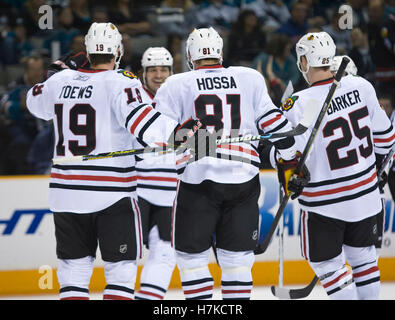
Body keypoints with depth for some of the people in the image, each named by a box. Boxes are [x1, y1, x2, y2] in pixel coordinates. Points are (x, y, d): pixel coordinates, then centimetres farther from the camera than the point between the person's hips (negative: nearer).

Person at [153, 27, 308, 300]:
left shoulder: (176, 85, 5)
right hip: (244, 180, 2)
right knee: (237, 256, 9)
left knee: (192, 255, 8)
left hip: (198, 178, -2)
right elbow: (273, 121, 9)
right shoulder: (250, 79, 10)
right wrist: (291, 161, 17)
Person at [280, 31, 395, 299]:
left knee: (326, 262, 9)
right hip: (366, 193, 5)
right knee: (362, 255, 20)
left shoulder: (298, 105, -20)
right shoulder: (361, 86, -6)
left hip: (325, 203, -5)